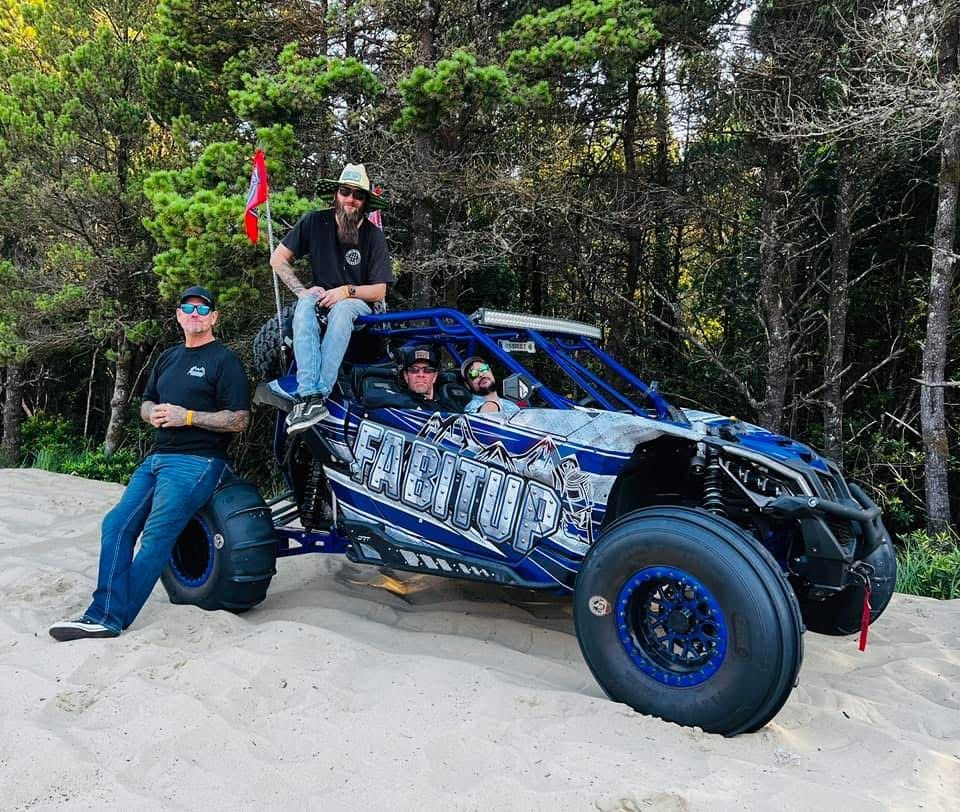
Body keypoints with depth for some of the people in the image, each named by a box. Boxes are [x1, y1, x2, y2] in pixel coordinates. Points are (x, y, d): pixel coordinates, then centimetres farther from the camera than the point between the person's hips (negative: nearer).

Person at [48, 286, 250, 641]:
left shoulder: (224, 360, -3)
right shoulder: (168, 357, 22)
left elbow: (239, 420, -11)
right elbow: (145, 404, 26)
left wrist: (188, 416, -16)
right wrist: (154, 413, 1)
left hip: (196, 462, -8)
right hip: (157, 457, 8)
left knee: (156, 537, -17)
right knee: (116, 525, -4)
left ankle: (110, 619, -15)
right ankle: (101, 613, -4)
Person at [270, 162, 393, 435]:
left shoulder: (373, 235, -2)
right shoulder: (315, 222, 1)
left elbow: (379, 292, -4)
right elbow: (278, 258, 4)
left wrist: (347, 290, -21)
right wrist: (302, 290, -9)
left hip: (357, 304, -1)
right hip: (320, 297, 1)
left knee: (342, 309, -37)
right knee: (306, 305, -35)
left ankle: (319, 394, -46)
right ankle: (310, 395, -50)